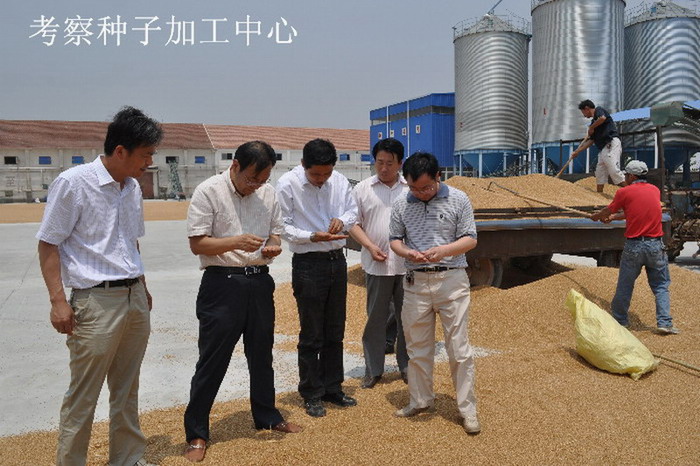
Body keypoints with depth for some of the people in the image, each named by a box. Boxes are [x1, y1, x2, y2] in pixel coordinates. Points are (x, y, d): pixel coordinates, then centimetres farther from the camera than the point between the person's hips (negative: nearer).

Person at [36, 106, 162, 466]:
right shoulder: (72, 183, -11)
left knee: (127, 390, 16)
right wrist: (58, 301, -14)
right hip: (97, 301, -6)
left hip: (135, 298, 7)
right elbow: (48, 245, -9)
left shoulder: (132, 187, 10)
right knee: (83, 395, 4)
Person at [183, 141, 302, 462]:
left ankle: (266, 417, 37)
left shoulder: (268, 193, 6)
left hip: (259, 282, 6)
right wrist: (237, 242, -25)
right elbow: (197, 244, -11)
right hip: (222, 283, -5)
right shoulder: (208, 192, -9)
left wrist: (273, 245, -8)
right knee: (213, 360, 2)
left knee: (261, 354, 18)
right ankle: (196, 433, 18)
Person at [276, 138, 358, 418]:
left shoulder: (340, 181, 1)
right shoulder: (287, 184, -11)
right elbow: (282, 226, -10)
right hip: (308, 265, -5)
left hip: (337, 261, 5)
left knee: (335, 332, 16)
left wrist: (342, 220, -9)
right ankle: (311, 395, 22)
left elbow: (353, 210, 14)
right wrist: (312, 236, -24)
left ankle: (333, 389, 33)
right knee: (311, 335, 5)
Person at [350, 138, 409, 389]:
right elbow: (354, 223, 4)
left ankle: (406, 366, 26)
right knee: (376, 318, 7)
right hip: (377, 264, -1)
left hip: (408, 263, 1)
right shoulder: (362, 189, 4)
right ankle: (373, 370, 20)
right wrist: (371, 246, -10)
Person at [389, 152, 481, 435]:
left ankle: (467, 409, 13)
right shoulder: (401, 205, 6)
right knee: (417, 346, 12)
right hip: (415, 282, 3)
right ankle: (421, 400, 29)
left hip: (451, 280, -3)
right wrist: (407, 252, -11)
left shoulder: (458, 200, -2)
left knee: (459, 347, 0)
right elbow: (395, 239, 11)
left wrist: (443, 250, -19)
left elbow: (470, 240, -2)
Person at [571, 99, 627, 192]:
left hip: (611, 144, -10)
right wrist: (577, 152, 27)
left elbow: (603, 118, -18)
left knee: (614, 170, -21)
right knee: (600, 174, 9)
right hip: (603, 149, 10)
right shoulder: (594, 122, 28)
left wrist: (591, 128, -3)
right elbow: (590, 140, 27)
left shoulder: (599, 110, 7)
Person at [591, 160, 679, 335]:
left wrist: (595, 216, 30)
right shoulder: (655, 190, 9)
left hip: (634, 246, -3)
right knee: (661, 286, 11)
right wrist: (614, 217, 33)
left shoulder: (624, 192, -5)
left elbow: (607, 212, 8)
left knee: (625, 285, 11)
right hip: (656, 245, 3)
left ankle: (620, 319, 22)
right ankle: (665, 323, 5)